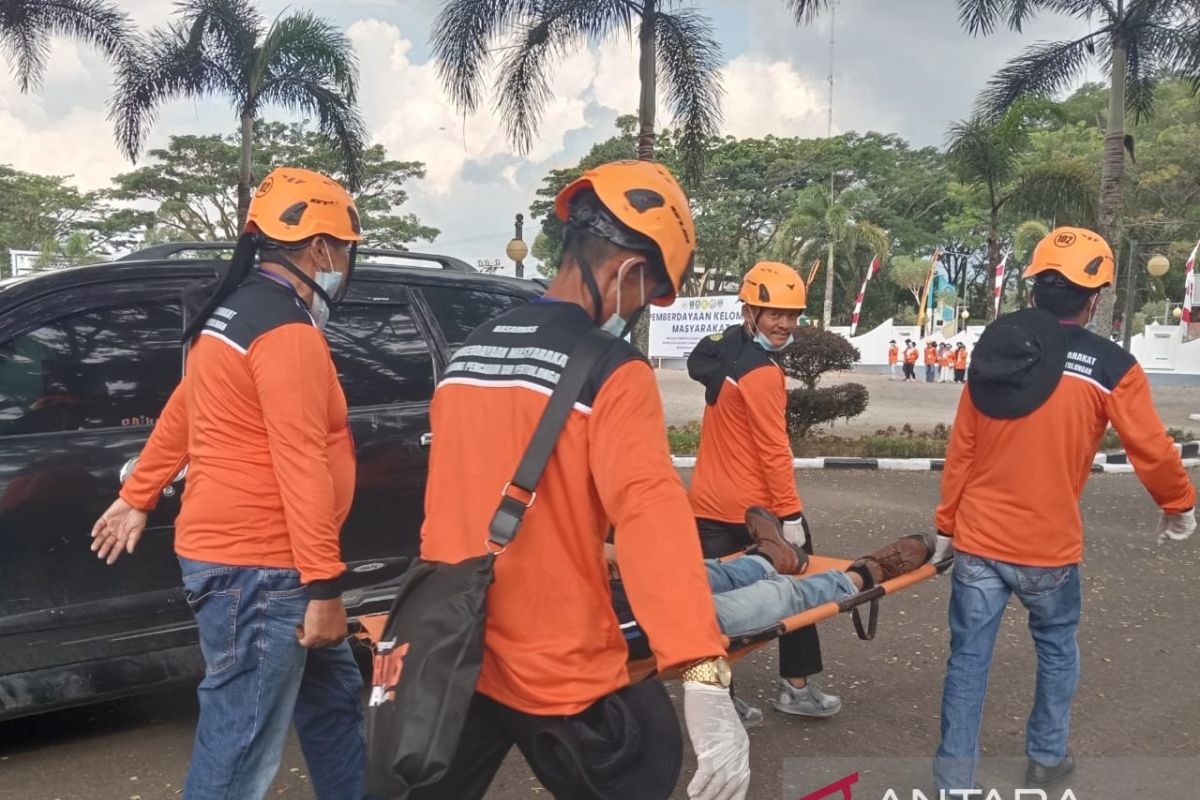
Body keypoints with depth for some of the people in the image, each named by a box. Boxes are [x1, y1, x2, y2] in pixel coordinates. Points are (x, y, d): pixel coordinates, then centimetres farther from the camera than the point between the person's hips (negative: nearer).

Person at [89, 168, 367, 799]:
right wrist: (323, 585, -23)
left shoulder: (233, 315, 14)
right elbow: (300, 463, -24)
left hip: (251, 557, 11)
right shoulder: (287, 329, -18)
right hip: (256, 566, -11)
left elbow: (180, 414, 23)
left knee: (332, 700, 21)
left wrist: (137, 497, 33)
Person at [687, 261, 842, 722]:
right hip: (755, 509, -8)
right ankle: (796, 687, 22)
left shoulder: (722, 354, 10)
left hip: (708, 506, 8)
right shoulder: (762, 373, -17)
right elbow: (773, 450, -19)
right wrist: (791, 514, -15)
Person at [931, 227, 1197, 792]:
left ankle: (954, 778, 13)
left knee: (968, 659, 8)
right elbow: (1152, 451, -5)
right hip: (1049, 548, -2)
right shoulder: (1110, 368, -10)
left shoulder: (992, 353, -1)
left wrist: (947, 525, 12)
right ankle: (1046, 758, 35)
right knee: (1057, 651, 22)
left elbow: (961, 450, 2)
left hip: (977, 541, 2)